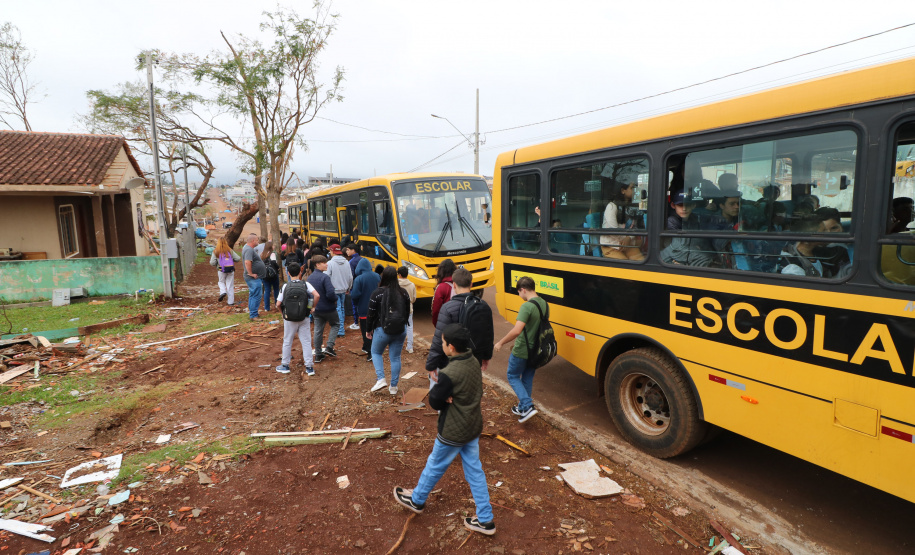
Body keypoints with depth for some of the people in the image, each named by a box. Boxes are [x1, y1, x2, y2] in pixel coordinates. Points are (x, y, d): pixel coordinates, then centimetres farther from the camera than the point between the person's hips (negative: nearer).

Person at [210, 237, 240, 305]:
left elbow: (212, 263, -6)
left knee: (221, 282, 25)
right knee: (230, 285, 7)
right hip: (231, 269, 1)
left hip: (221, 270, -1)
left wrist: (211, 258, 16)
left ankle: (223, 292, -3)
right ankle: (231, 301, 9)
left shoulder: (215, 251, -2)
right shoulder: (230, 250, 1)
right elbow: (238, 258, 0)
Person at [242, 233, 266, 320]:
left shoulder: (246, 247, 13)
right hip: (254, 278, -11)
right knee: (256, 296, -6)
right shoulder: (249, 250, -21)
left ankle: (251, 312, 29)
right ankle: (253, 315, -2)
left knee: (252, 295, 19)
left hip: (254, 278, 11)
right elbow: (247, 262, -35)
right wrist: (251, 274, -25)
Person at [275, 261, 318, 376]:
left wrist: (283, 312, 11)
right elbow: (317, 295, -18)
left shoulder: (285, 286, -6)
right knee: (306, 342, 7)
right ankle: (309, 367, 9)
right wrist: (312, 307, -2)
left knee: (287, 342, 15)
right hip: (303, 318, 0)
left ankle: (285, 365, 27)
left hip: (289, 319, 0)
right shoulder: (305, 284, -6)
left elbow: (278, 304, -8)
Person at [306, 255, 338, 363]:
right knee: (335, 324, 17)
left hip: (316, 309, 6)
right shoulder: (324, 277, -21)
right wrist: (335, 299, -7)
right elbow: (330, 293, -27)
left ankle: (318, 354, 17)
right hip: (328, 308, -6)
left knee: (318, 330, 12)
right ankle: (329, 347, 5)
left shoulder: (309, 277, 4)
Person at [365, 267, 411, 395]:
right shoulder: (403, 293, -1)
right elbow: (407, 311, 9)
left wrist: (369, 330, 7)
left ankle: (381, 379, 4)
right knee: (396, 357, 12)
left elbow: (371, 314, -7)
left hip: (382, 330, -3)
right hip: (401, 330, 3)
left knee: (376, 352, 20)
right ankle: (393, 387, 18)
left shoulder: (377, 293, -12)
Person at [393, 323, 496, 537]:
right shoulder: (474, 362, -5)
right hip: (474, 426, 7)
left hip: (453, 431, -7)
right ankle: (485, 520, 26)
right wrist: (451, 397, -8)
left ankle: (416, 500, 42)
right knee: (475, 470, 17)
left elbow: (434, 401, -19)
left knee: (434, 466, 17)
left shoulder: (449, 373, -30)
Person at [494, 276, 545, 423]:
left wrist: (500, 343, -20)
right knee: (527, 379, 21)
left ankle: (528, 406, -1)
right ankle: (523, 408, 33)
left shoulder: (527, 306, -25)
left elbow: (516, 331, -32)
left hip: (521, 351, -8)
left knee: (513, 376, 11)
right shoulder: (544, 304, 2)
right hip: (535, 350, 8)